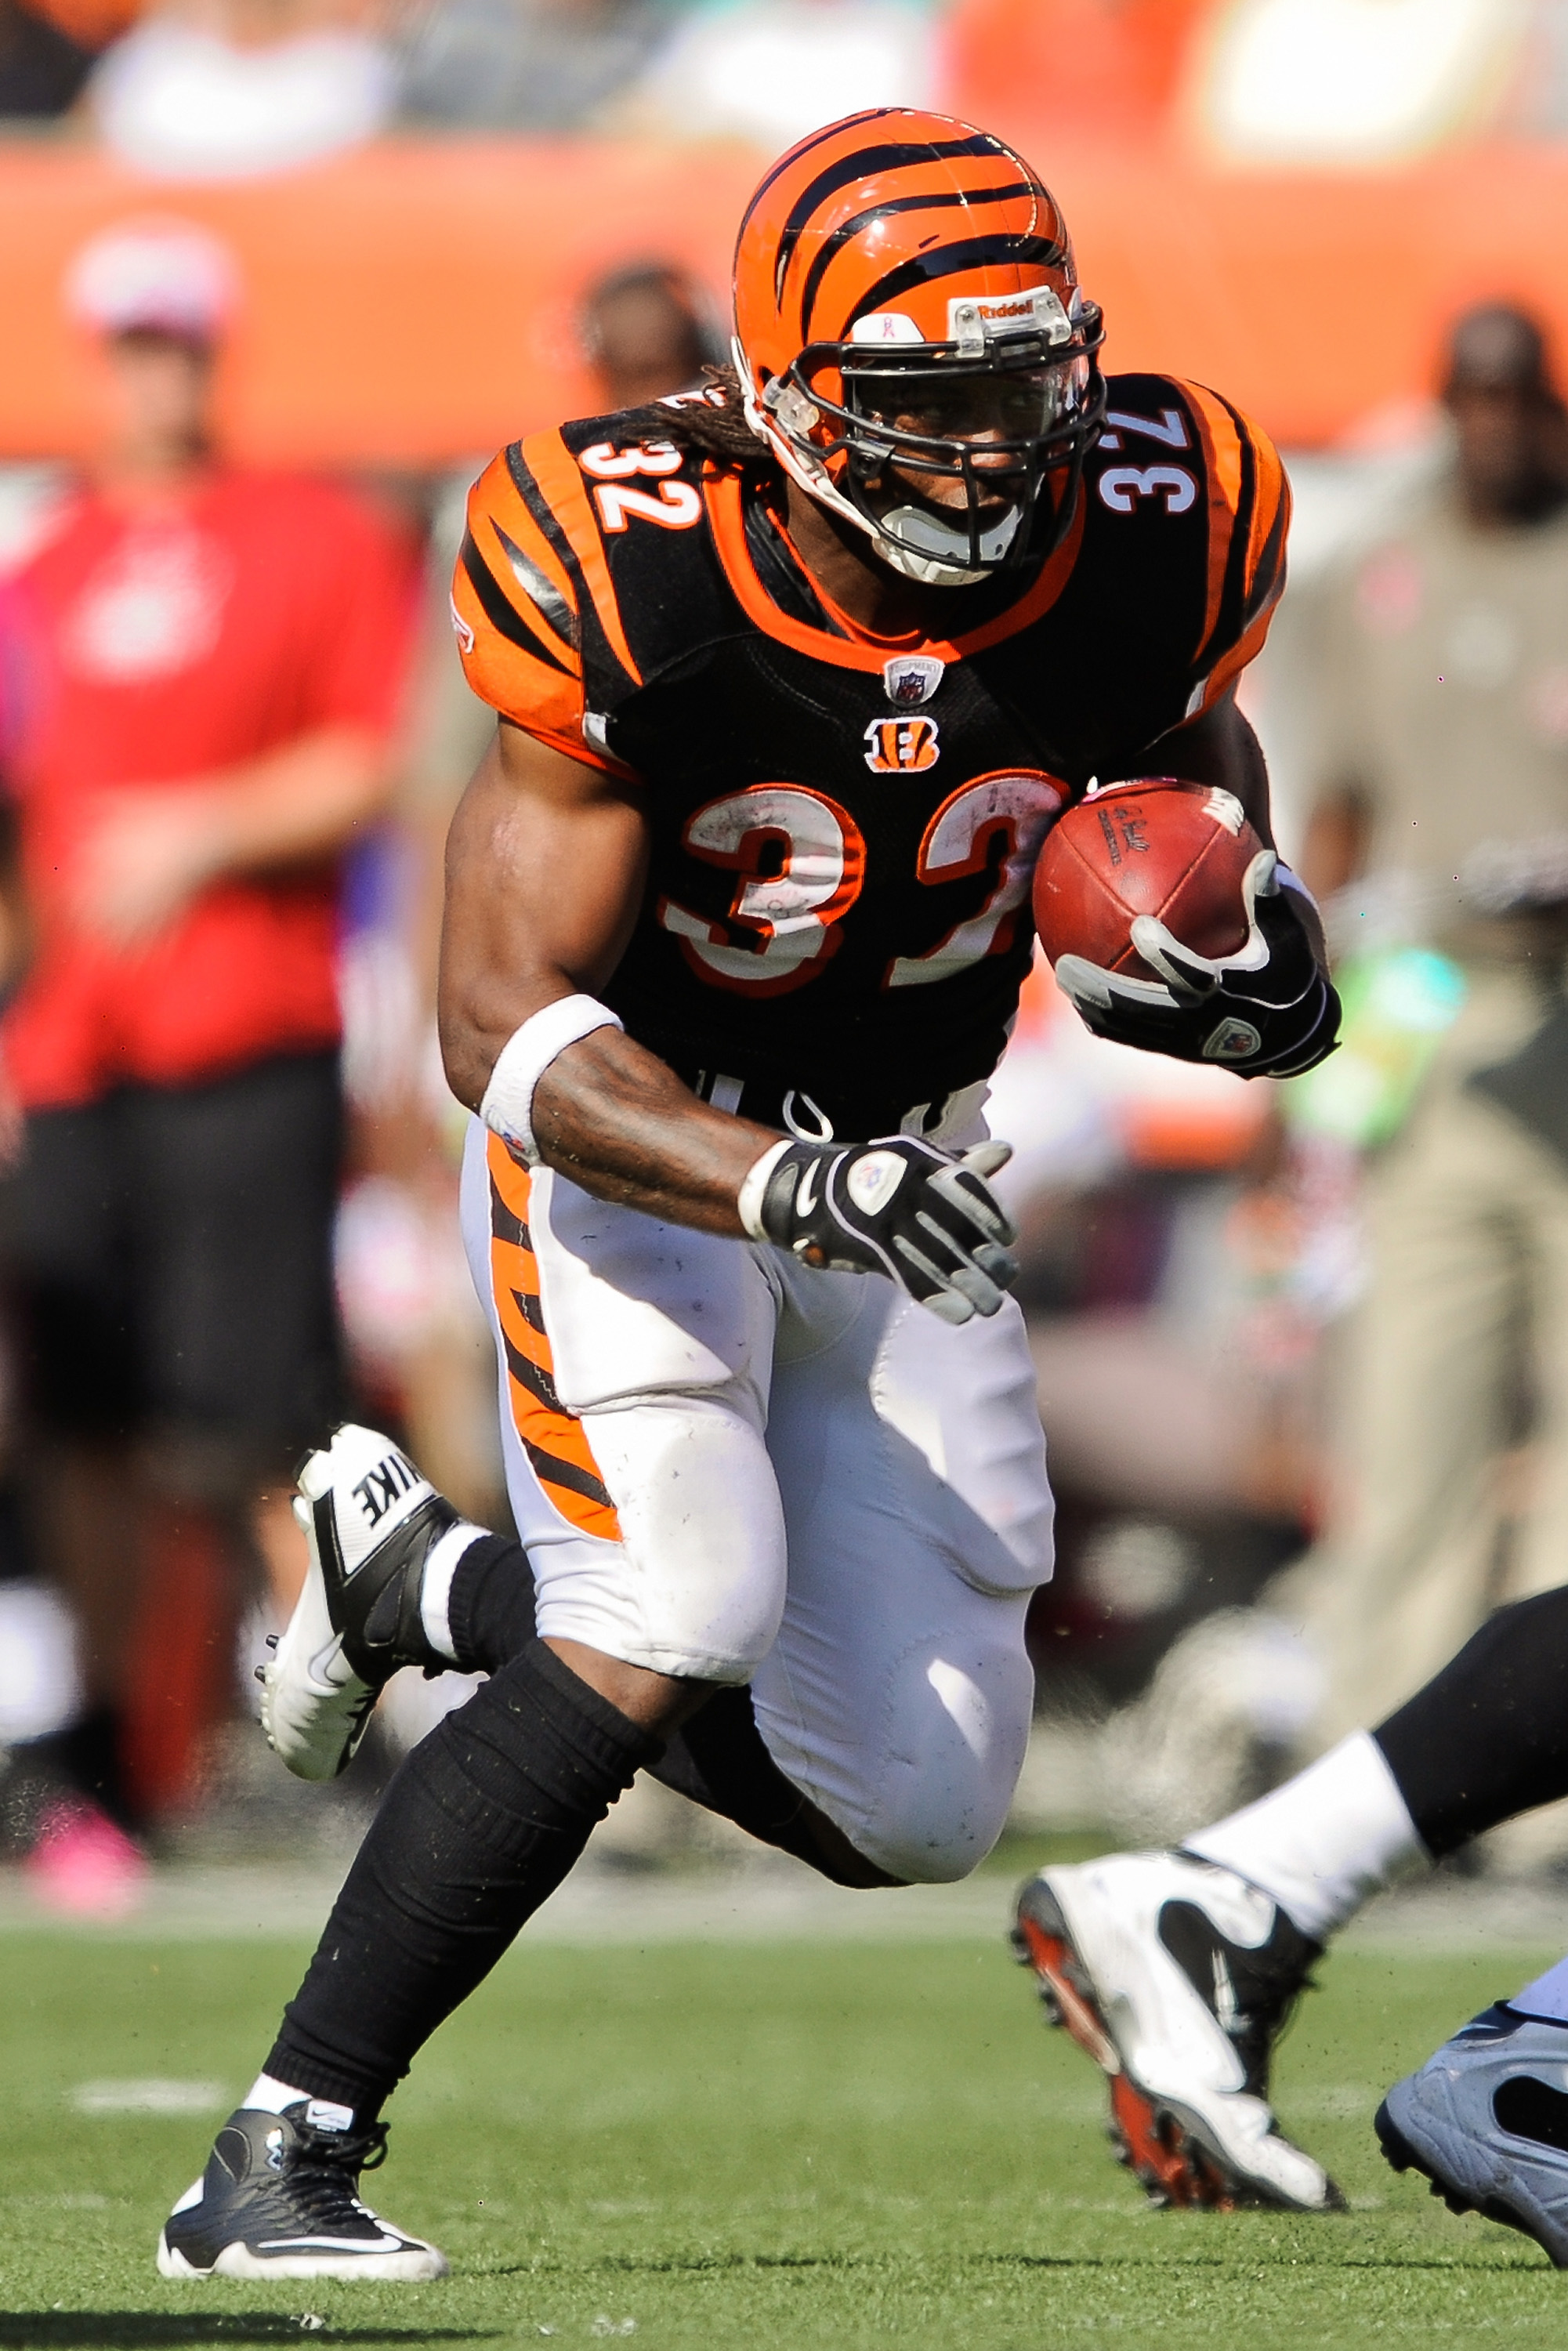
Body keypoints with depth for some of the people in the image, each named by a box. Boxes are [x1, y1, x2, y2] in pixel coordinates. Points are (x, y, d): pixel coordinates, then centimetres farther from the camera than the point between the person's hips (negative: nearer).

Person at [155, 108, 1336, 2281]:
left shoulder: (1143, 545, -15)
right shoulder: (634, 593, -26)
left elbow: (1191, 748, 11)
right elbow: (511, 1021, -25)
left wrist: (1239, 928, -11)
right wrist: (778, 1186, -41)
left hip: (904, 1170, 5)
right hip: (634, 1137, -5)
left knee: (914, 1807, 0)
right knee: (679, 1613, -28)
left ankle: (426, 1578, 25)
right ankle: (282, 2156, -21)